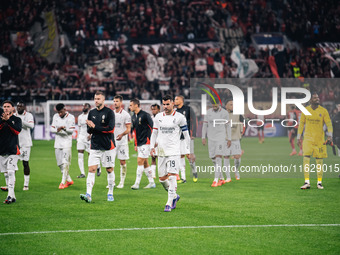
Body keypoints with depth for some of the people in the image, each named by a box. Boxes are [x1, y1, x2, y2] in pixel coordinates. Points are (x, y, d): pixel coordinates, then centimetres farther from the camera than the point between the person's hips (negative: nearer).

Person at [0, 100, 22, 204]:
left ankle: (10, 195, -20)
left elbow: (17, 130, -12)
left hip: (13, 150, -4)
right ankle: (12, 196, 11)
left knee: (11, 172, -16)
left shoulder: (17, 119, 5)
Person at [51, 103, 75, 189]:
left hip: (67, 143, -5)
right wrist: (57, 130, -15)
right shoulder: (55, 116, 9)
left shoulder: (70, 117, -5)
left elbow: (72, 130, -9)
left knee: (65, 163, -12)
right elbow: (52, 128, 8)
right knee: (60, 164, 8)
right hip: (58, 143, 5)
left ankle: (63, 182, -7)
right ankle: (69, 180, 22)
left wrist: (65, 128, -30)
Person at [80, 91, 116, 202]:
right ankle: (88, 194, -15)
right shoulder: (91, 113, 10)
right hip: (95, 146, 3)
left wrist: (95, 127, -15)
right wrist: (90, 128, -13)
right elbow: (89, 130, 12)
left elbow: (111, 128, -15)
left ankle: (110, 193, 18)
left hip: (108, 146, -3)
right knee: (91, 169, -8)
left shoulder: (109, 112, -5)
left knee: (110, 170, 5)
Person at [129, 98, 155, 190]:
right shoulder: (133, 117, 12)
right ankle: (151, 183, 17)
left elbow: (153, 127, -11)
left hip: (146, 142, -8)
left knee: (140, 161, -12)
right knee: (145, 163, 9)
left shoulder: (145, 115, -12)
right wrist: (135, 144, 19)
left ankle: (137, 183, -11)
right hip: (139, 143, 8)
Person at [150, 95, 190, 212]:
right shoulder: (158, 117, 9)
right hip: (161, 152, 5)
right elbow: (154, 133, 19)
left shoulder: (179, 117, -3)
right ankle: (174, 196, 29)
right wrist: (152, 146, 8)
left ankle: (169, 203, -11)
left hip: (174, 151, -5)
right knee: (162, 178, 6)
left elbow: (186, 134, 3)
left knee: (172, 176, -14)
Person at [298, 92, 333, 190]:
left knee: (319, 160, 3)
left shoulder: (323, 111, -2)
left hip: (319, 138, 0)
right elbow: (301, 123, 11)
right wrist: (299, 137, 10)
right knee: (306, 158, -11)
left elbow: (329, 123, -3)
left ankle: (319, 182, 13)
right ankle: (307, 182, -10)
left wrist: (330, 135, -18)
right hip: (308, 138, 0)